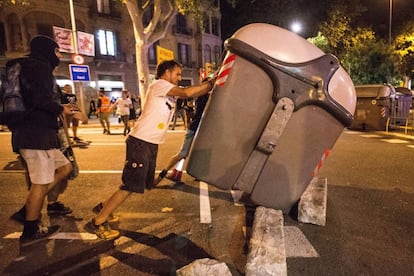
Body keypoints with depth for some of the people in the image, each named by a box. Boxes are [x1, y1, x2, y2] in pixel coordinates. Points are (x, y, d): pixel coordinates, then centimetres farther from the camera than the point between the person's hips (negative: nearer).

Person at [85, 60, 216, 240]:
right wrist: (211, 83, -11)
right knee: (131, 185, -5)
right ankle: (97, 223, 9)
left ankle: (104, 207, 31)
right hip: (140, 142, -10)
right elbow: (188, 92, -21)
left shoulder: (171, 91, 18)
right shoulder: (159, 84, -9)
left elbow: (195, 93, 12)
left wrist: (210, 84, -1)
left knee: (142, 183, 16)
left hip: (152, 144, 10)